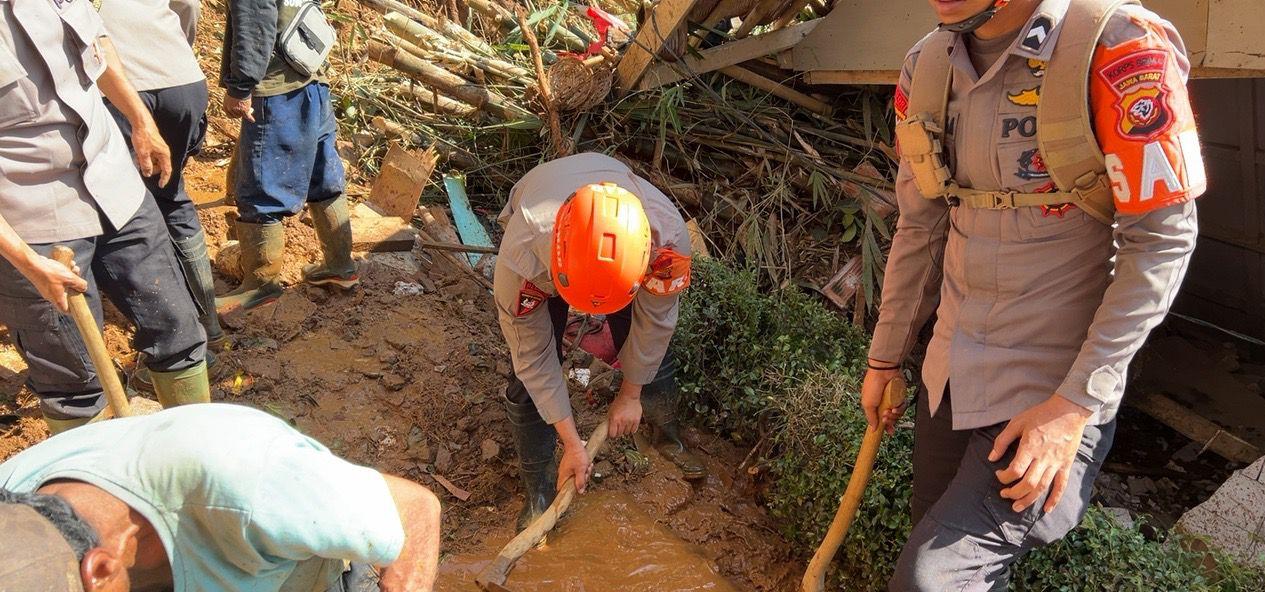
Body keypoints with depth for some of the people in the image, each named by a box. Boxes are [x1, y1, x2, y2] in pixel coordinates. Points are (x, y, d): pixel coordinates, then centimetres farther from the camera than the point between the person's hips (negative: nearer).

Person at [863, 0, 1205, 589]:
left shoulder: (1118, 48, -18)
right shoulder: (926, 65, 1)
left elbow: (1164, 240, -16)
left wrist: (1075, 405, -18)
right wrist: (884, 359, 15)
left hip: (1054, 393, -6)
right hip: (949, 378, 6)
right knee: (937, 542, 17)